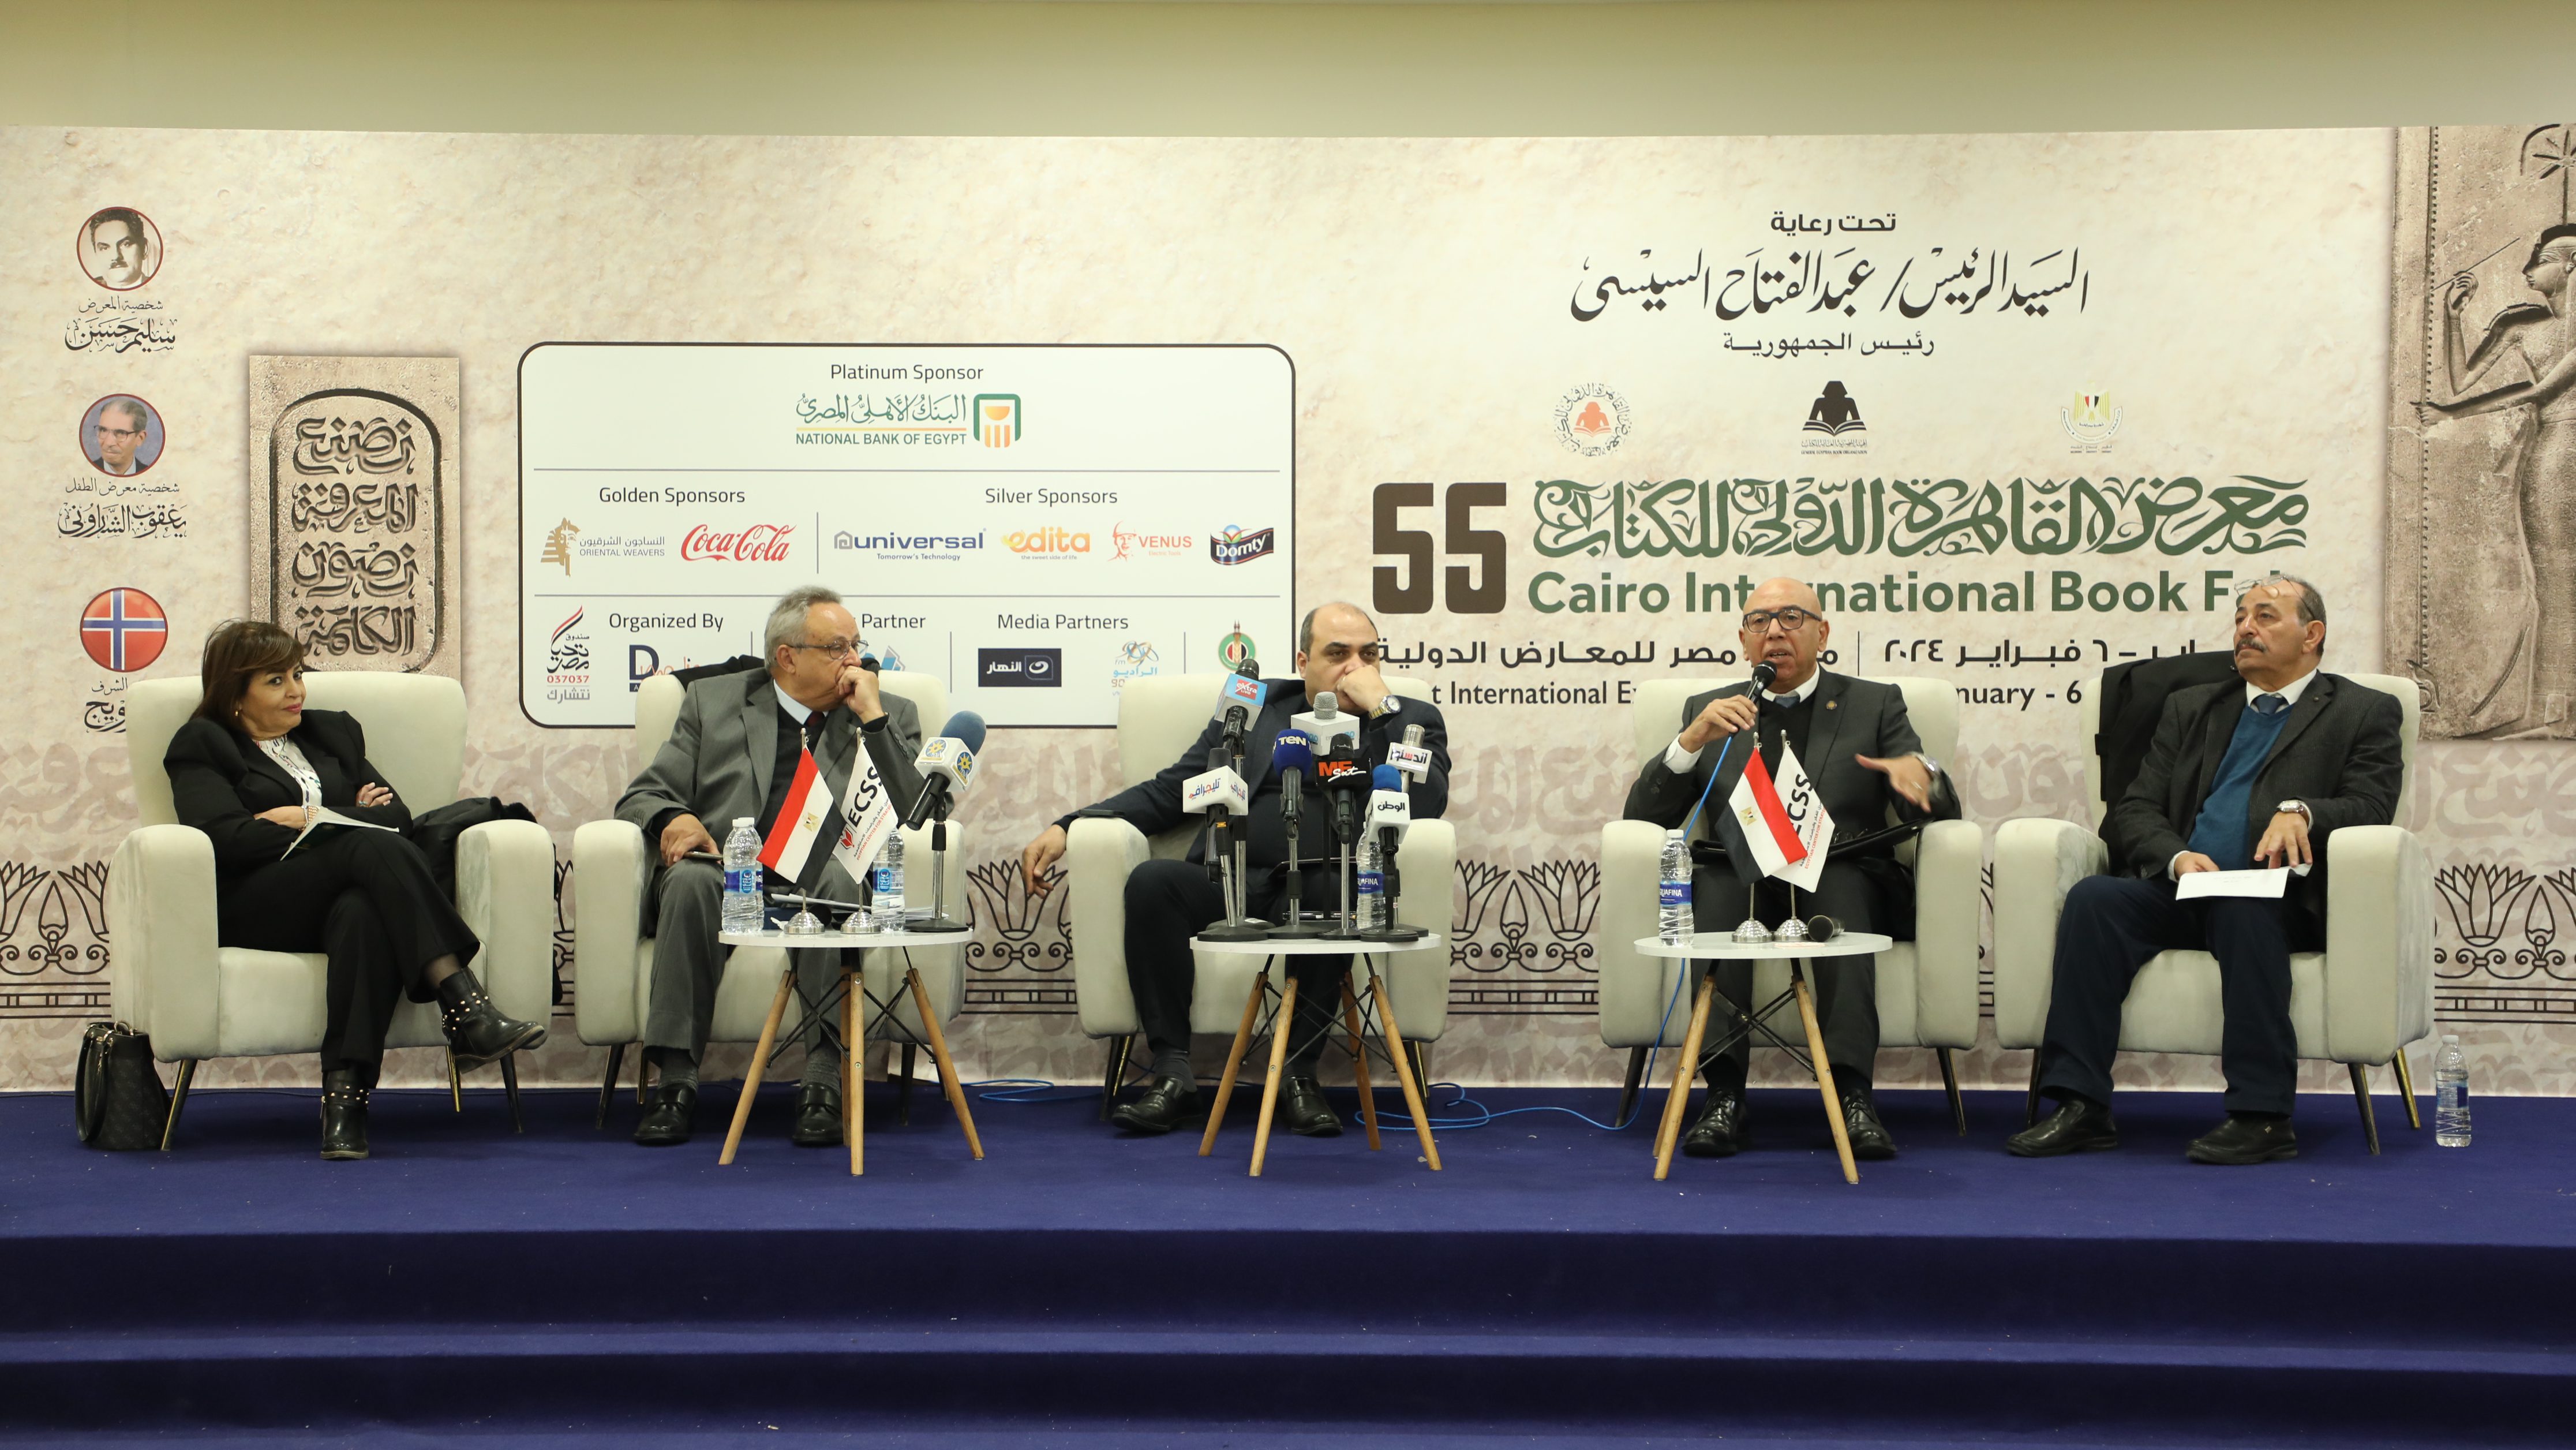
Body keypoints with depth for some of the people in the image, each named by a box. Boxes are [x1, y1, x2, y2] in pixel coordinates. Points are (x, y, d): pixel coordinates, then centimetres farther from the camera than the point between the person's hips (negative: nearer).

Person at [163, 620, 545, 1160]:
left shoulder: (335, 731, 28)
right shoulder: (201, 746, 14)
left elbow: (397, 815, 15)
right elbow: (226, 837, -5)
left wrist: (311, 821, 0)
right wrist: (346, 823, -7)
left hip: (343, 890, 3)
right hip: (256, 907, -3)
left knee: (363, 913, -38)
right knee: (374, 847, -34)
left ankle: (345, 1094, -49)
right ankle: (464, 1006, -46)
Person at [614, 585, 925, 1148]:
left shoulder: (892, 716, 17)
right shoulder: (713, 701, 18)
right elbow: (643, 795, 15)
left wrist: (872, 717, -3)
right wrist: (674, 819, -9)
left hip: (822, 882, -1)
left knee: (839, 878, -36)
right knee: (691, 879, -33)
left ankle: (825, 1080, -36)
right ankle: (674, 1079, -29)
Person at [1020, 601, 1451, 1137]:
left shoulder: (1412, 720, 14)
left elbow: (1427, 804, -6)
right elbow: (1169, 792, 18)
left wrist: (1383, 707, -8)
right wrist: (1067, 826, 7)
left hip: (1329, 886, -2)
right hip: (1235, 881, 3)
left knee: (1332, 893, -37)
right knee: (1152, 882, -26)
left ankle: (1299, 1073, -22)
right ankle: (1171, 1074, -21)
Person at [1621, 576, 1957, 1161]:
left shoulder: (1875, 704, 18)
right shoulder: (1709, 711, 19)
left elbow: (1941, 812, 7)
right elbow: (1643, 816, 8)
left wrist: (1918, 772, -18)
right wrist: (1691, 741, -9)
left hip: (1845, 880, -1)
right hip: (1742, 885, 1)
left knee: (1840, 883, -35)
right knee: (1719, 878, -33)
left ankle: (1851, 1091, -47)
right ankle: (1724, 1094, -40)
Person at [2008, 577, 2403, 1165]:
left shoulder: (2364, 713, 15)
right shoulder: (2192, 708, 24)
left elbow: (2370, 808, -2)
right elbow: (2132, 813, 13)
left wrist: (2301, 811, -23)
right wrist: (2177, 858, -9)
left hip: (2286, 900, -3)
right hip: (2182, 891, 4)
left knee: (2245, 908, -37)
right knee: (2093, 898, -26)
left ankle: (2262, 1114, -35)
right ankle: (2080, 1106, -30)